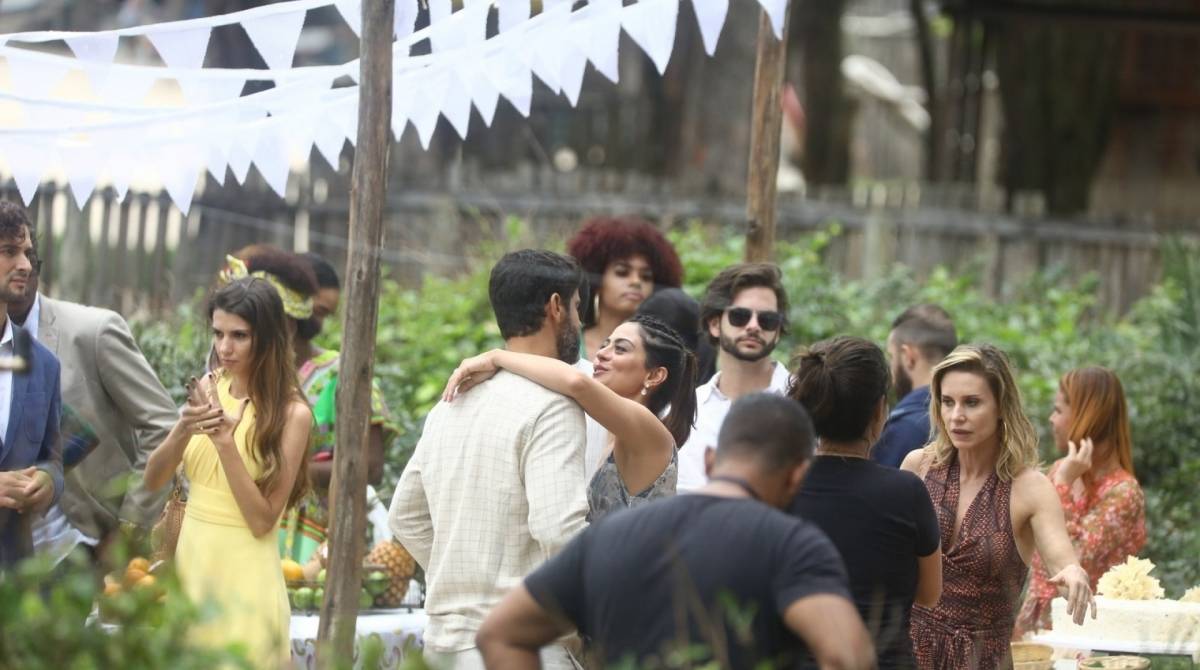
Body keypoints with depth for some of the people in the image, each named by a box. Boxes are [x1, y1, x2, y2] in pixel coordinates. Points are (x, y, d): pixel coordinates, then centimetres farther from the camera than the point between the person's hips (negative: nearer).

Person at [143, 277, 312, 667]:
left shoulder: (291, 412, -13)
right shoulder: (208, 389, 3)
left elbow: (262, 520, -15)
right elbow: (153, 481, 1)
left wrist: (225, 442, -22)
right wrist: (183, 431, -17)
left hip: (242, 574, -5)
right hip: (190, 561, 5)